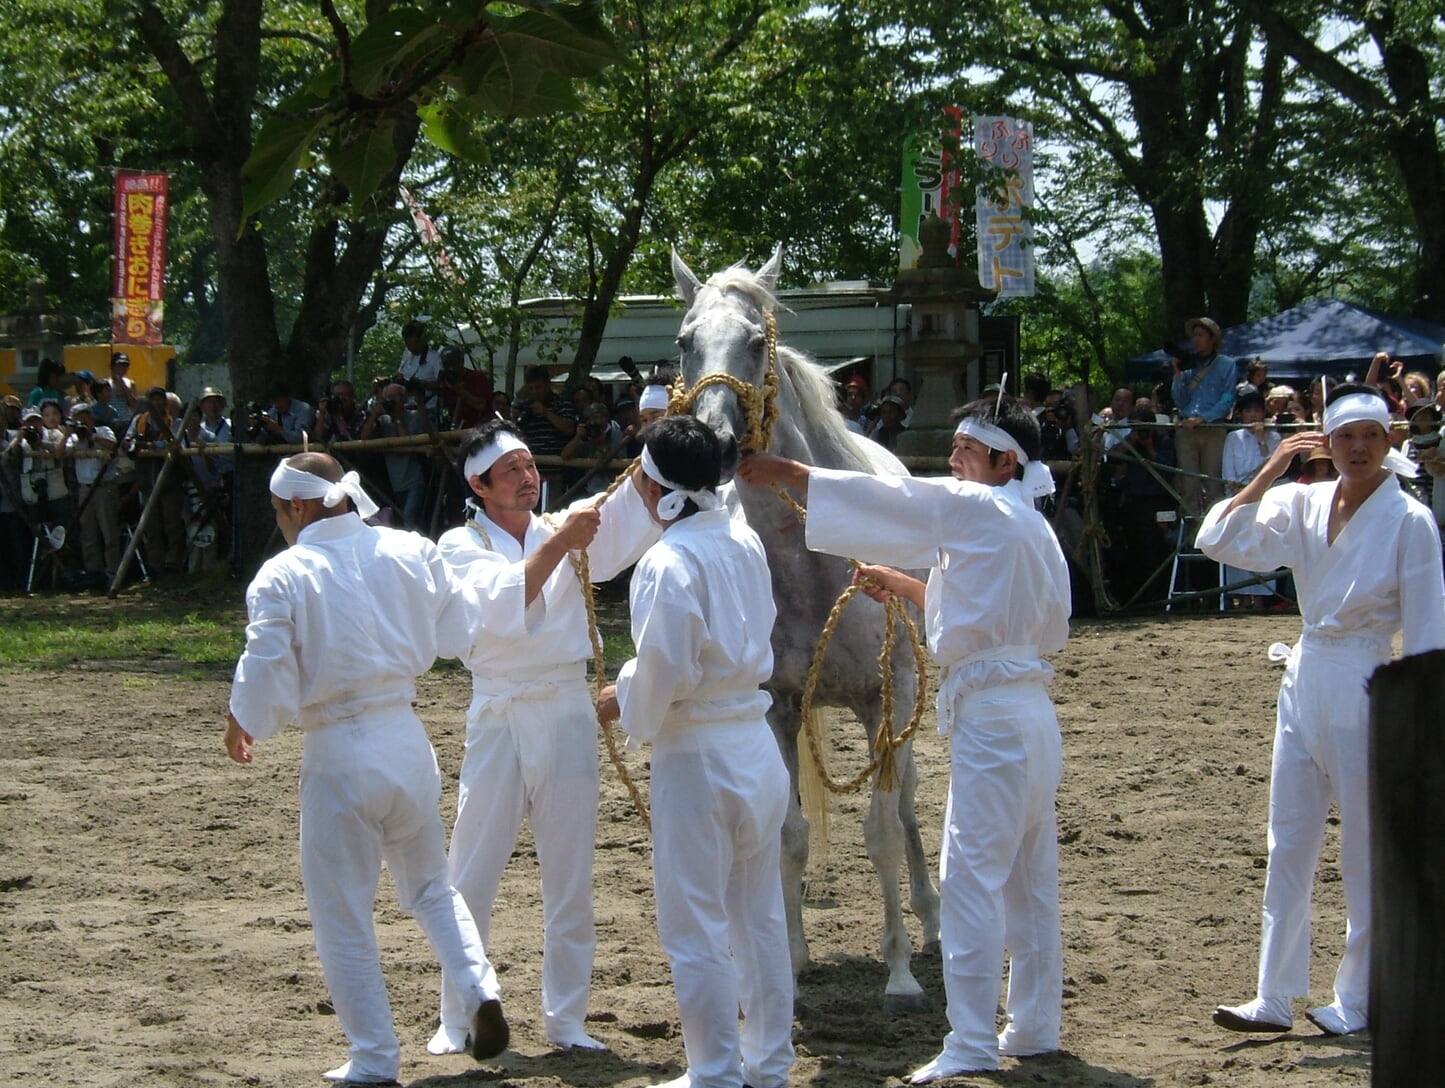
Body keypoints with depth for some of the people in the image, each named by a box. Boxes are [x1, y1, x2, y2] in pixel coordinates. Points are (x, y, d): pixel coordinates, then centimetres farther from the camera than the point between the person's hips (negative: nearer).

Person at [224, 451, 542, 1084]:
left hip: (336, 754, -5)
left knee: (342, 914, 8)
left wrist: (241, 725, 11)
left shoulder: (282, 576, -10)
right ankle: (480, 990, 4)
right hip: (407, 740, 5)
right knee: (429, 885, 24)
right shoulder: (409, 552, 0)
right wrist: (534, 566, 24)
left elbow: (266, 680, -11)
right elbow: (465, 625, 10)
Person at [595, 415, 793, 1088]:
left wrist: (625, 704, 0)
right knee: (760, 918, 15)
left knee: (695, 930, 2)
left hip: (696, 757, -8)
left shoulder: (669, 561, -17)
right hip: (757, 747, 8)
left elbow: (664, 672, -20)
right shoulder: (745, 543, 4)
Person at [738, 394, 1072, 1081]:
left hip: (989, 716, -10)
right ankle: (1034, 1027, 22)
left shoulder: (974, 507, -10)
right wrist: (907, 587, 21)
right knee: (1030, 880, 14)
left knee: (971, 878, -9)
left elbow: (879, 498, -8)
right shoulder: (1034, 527, 16)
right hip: (1030, 712, 10)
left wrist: (783, 472, -2)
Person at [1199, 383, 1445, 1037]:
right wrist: (1268, 474, -10)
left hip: (1364, 689, -6)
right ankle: (1275, 999, 12)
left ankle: (1358, 1002, 15)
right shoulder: (1304, 505, 3)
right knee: (1287, 847, 7)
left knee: (1367, 852, 4)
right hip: (1303, 682, 6)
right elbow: (1220, 541, -5)